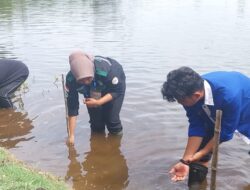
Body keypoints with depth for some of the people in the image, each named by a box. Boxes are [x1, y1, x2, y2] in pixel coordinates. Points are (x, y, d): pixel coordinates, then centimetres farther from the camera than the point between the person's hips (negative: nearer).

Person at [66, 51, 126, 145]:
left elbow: (118, 91, -26)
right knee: (95, 119, -4)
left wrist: (98, 102, -39)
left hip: (114, 85, -3)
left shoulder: (107, 70, -44)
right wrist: (71, 135, -25)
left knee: (111, 118, -11)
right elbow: (72, 106, -25)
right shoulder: (71, 79, -33)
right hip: (91, 90, 3)